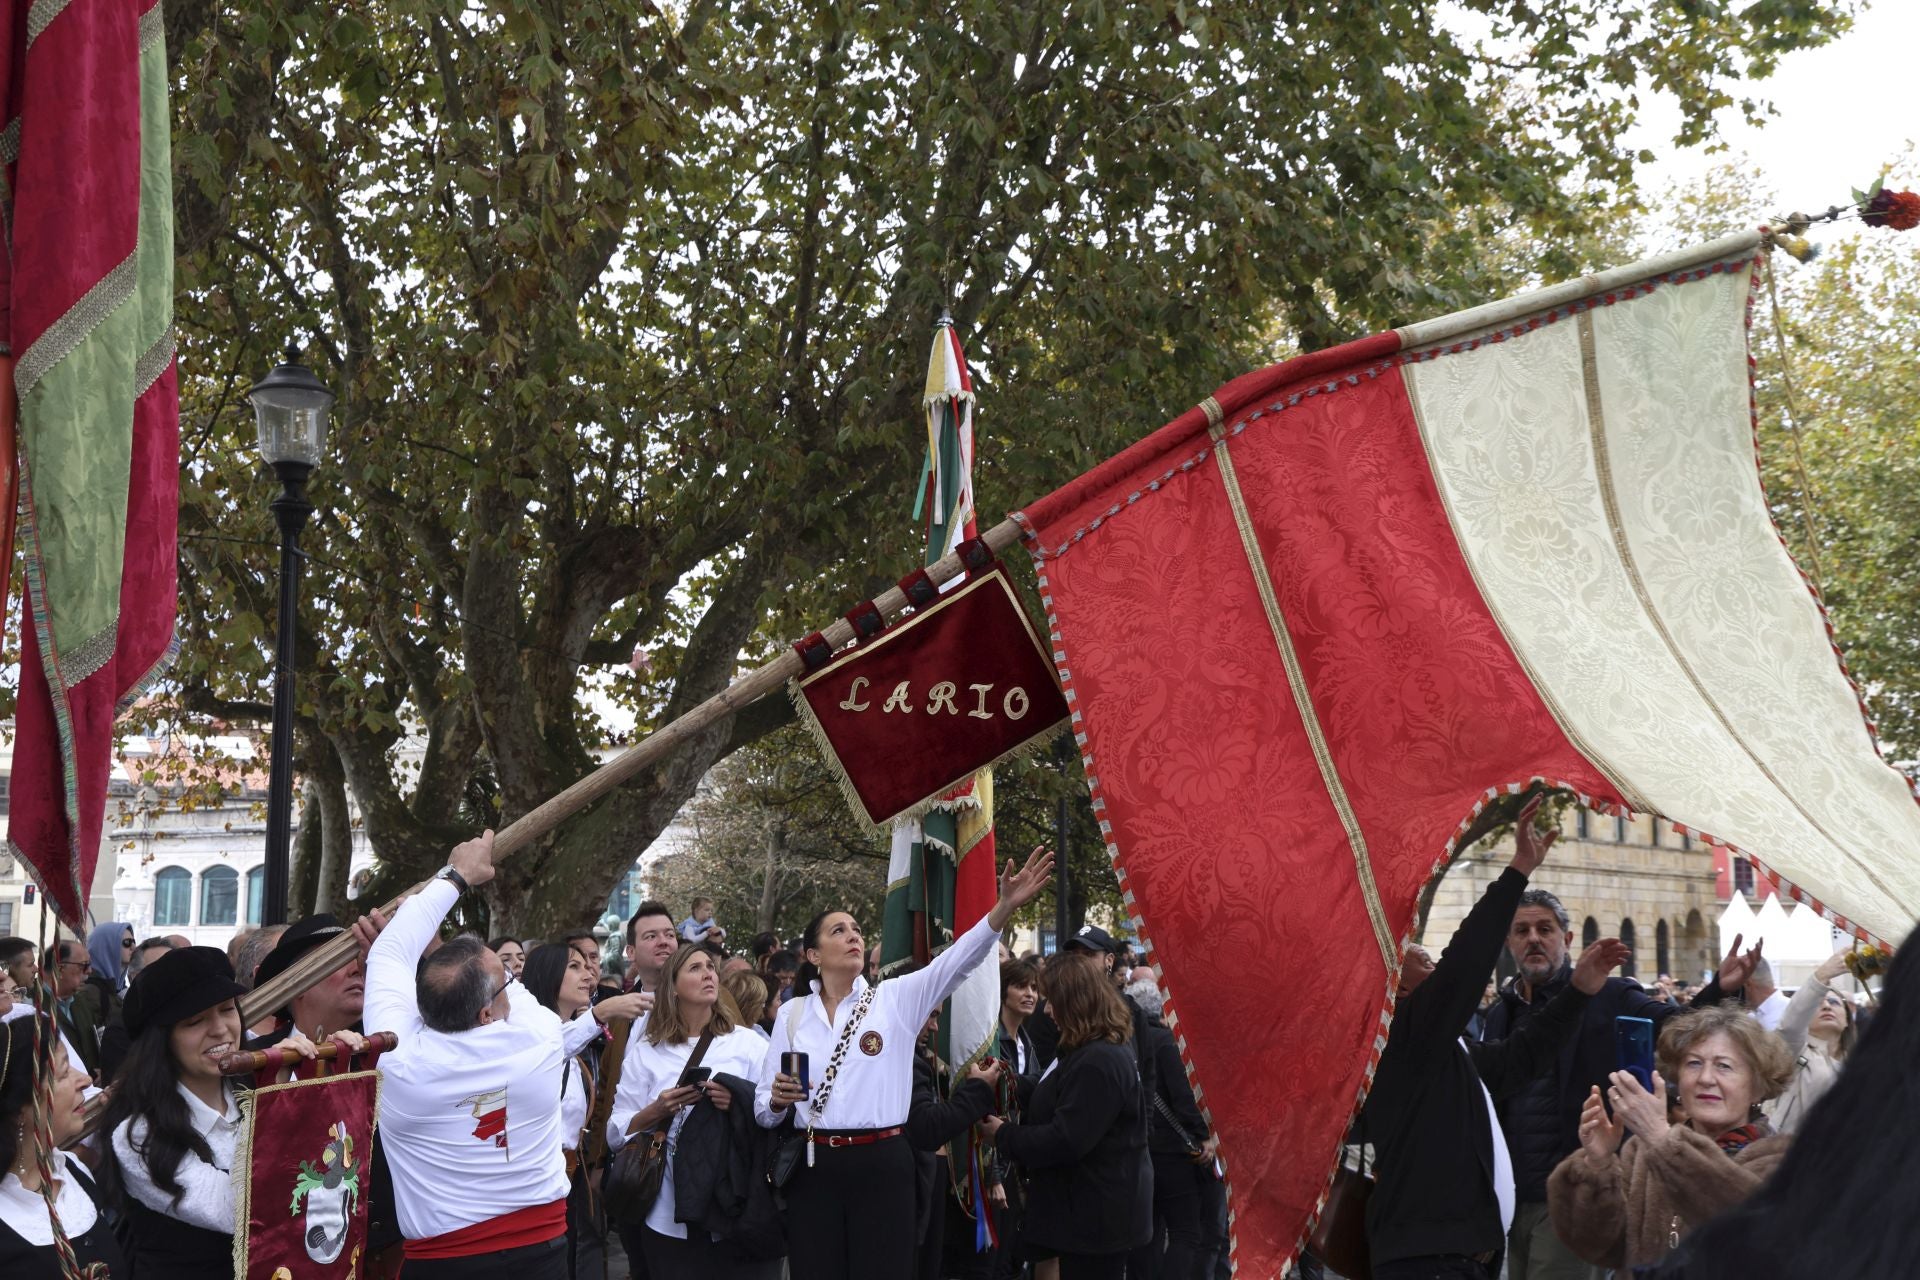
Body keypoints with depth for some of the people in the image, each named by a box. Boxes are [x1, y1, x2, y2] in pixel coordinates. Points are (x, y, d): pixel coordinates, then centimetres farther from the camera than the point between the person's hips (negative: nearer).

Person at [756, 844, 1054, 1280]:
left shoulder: (896, 999, 4)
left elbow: (957, 960, -11)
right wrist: (777, 1100, -15)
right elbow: (763, 1109, 10)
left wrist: (1005, 906, -26)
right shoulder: (792, 1015, 8)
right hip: (814, 1168, 1)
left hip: (882, 1166, -1)